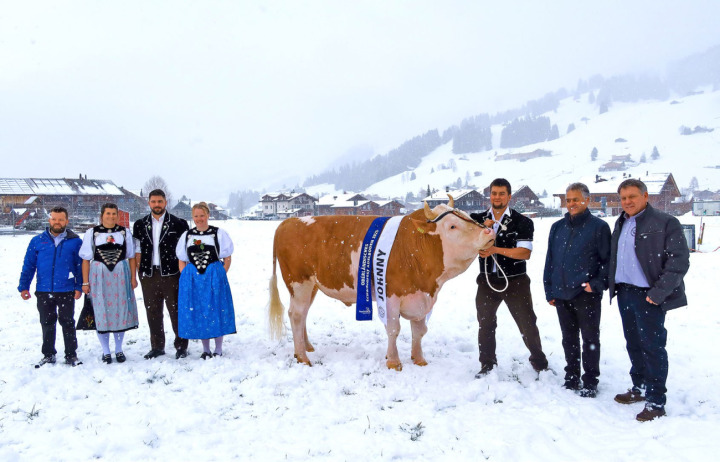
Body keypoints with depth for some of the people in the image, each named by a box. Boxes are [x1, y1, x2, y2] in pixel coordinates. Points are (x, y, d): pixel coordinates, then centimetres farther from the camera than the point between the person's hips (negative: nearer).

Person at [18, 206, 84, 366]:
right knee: (47, 324, 13)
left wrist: (79, 287, -7)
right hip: (43, 291, 2)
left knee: (67, 323, 6)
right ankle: (48, 355, 25)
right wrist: (24, 287, 0)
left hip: (66, 291, -2)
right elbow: (28, 265, 6)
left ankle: (71, 355, 17)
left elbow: (81, 266, 0)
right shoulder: (37, 241, 5)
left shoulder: (75, 241, 0)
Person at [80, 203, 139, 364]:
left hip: (120, 276, 1)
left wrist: (133, 277, 4)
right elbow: (86, 259, 1)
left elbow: (131, 257, 10)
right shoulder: (92, 233, 2)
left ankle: (119, 349, 20)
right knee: (101, 312, 2)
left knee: (120, 311, 5)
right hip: (99, 276, -1)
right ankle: (106, 352, 15)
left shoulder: (124, 232, 6)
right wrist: (85, 282, -3)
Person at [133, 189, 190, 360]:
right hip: (148, 275, 3)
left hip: (171, 274, -3)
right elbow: (137, 251, 10)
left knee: (176, 311, 2)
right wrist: (136, 274, 4)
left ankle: (181, 346, 13)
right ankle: (157, 347, 22)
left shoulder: (178, 224, 0)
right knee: (153, 312, 10)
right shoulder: (140, 225, 9)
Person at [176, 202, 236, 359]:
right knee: (198, 313, 6)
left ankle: (218, 350, 12)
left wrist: (220, 276, -9)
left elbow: (227, 259, 1)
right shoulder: (187, 236, 10)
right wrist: (186, 278, -1)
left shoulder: (218, 233, 1)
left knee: (216, 312, -1)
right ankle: (205, 350, 18)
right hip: (192, 279, 3)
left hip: (214, 278, -3)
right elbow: (182, 261, 12)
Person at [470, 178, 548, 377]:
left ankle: (539, 363, 22)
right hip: (487, 280, 3)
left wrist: (496, 249, -19)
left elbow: (525, 252, -13)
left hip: (515, 281, -3)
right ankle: (487, 365, 26)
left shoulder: (521, 222, -4)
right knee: (485, 323, 11)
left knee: (527, 322, 3)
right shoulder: (478, 219, 7)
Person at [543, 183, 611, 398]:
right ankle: (571, 377, 27)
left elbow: (608, 260, -4)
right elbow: (549, 260, 14)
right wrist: (549, 290, 10)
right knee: (569, 339, 15)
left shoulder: (599, 227, -3)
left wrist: (597, 284, -15)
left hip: (587, 294, -4)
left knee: (590, 339, 6)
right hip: (562, 294, 5)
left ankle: (590, 382, 16)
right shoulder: (558, 227, 10)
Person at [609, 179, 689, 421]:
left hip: (648, 295, -7)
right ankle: (640, 388, 31)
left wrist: (659, 292, -18)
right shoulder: (621, 224, 14)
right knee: (633, 344, 16)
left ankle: (656, 402, 7)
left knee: (653, 346, -2)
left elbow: (679, 261, -13)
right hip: (623, 292, 7)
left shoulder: (665, 223, -9)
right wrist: (612, 285, 10)